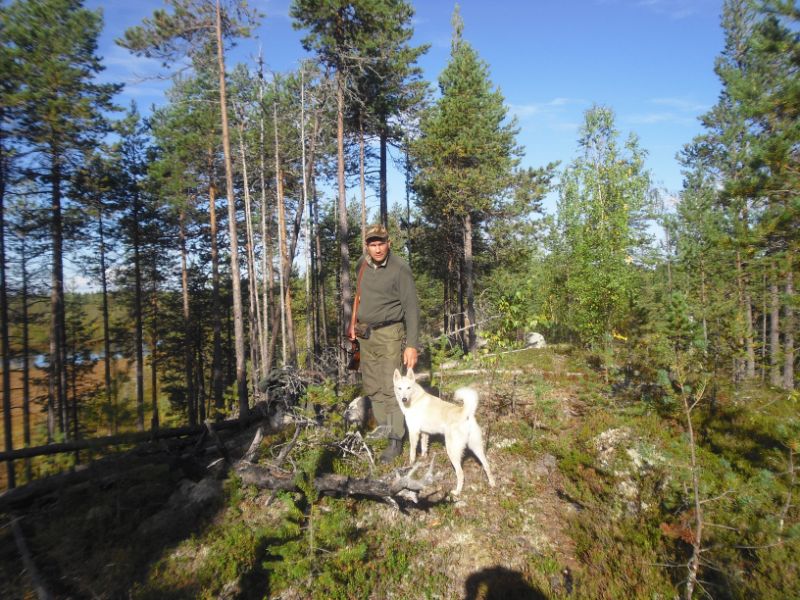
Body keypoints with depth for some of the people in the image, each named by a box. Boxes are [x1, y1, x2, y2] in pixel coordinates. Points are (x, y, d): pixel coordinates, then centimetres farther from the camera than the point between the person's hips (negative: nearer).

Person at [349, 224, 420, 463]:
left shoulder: (400, 269, -15)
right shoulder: (362, 264, 3)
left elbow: (411, 308, -16)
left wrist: (412, 344, -20)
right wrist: (354, 322, 17)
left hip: (388, 333, -6)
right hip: (365, 333, 6)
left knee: (391, 388, -5)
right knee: (371, 387, 12)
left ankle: (396, 440, 6)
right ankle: (383, 428, 27)